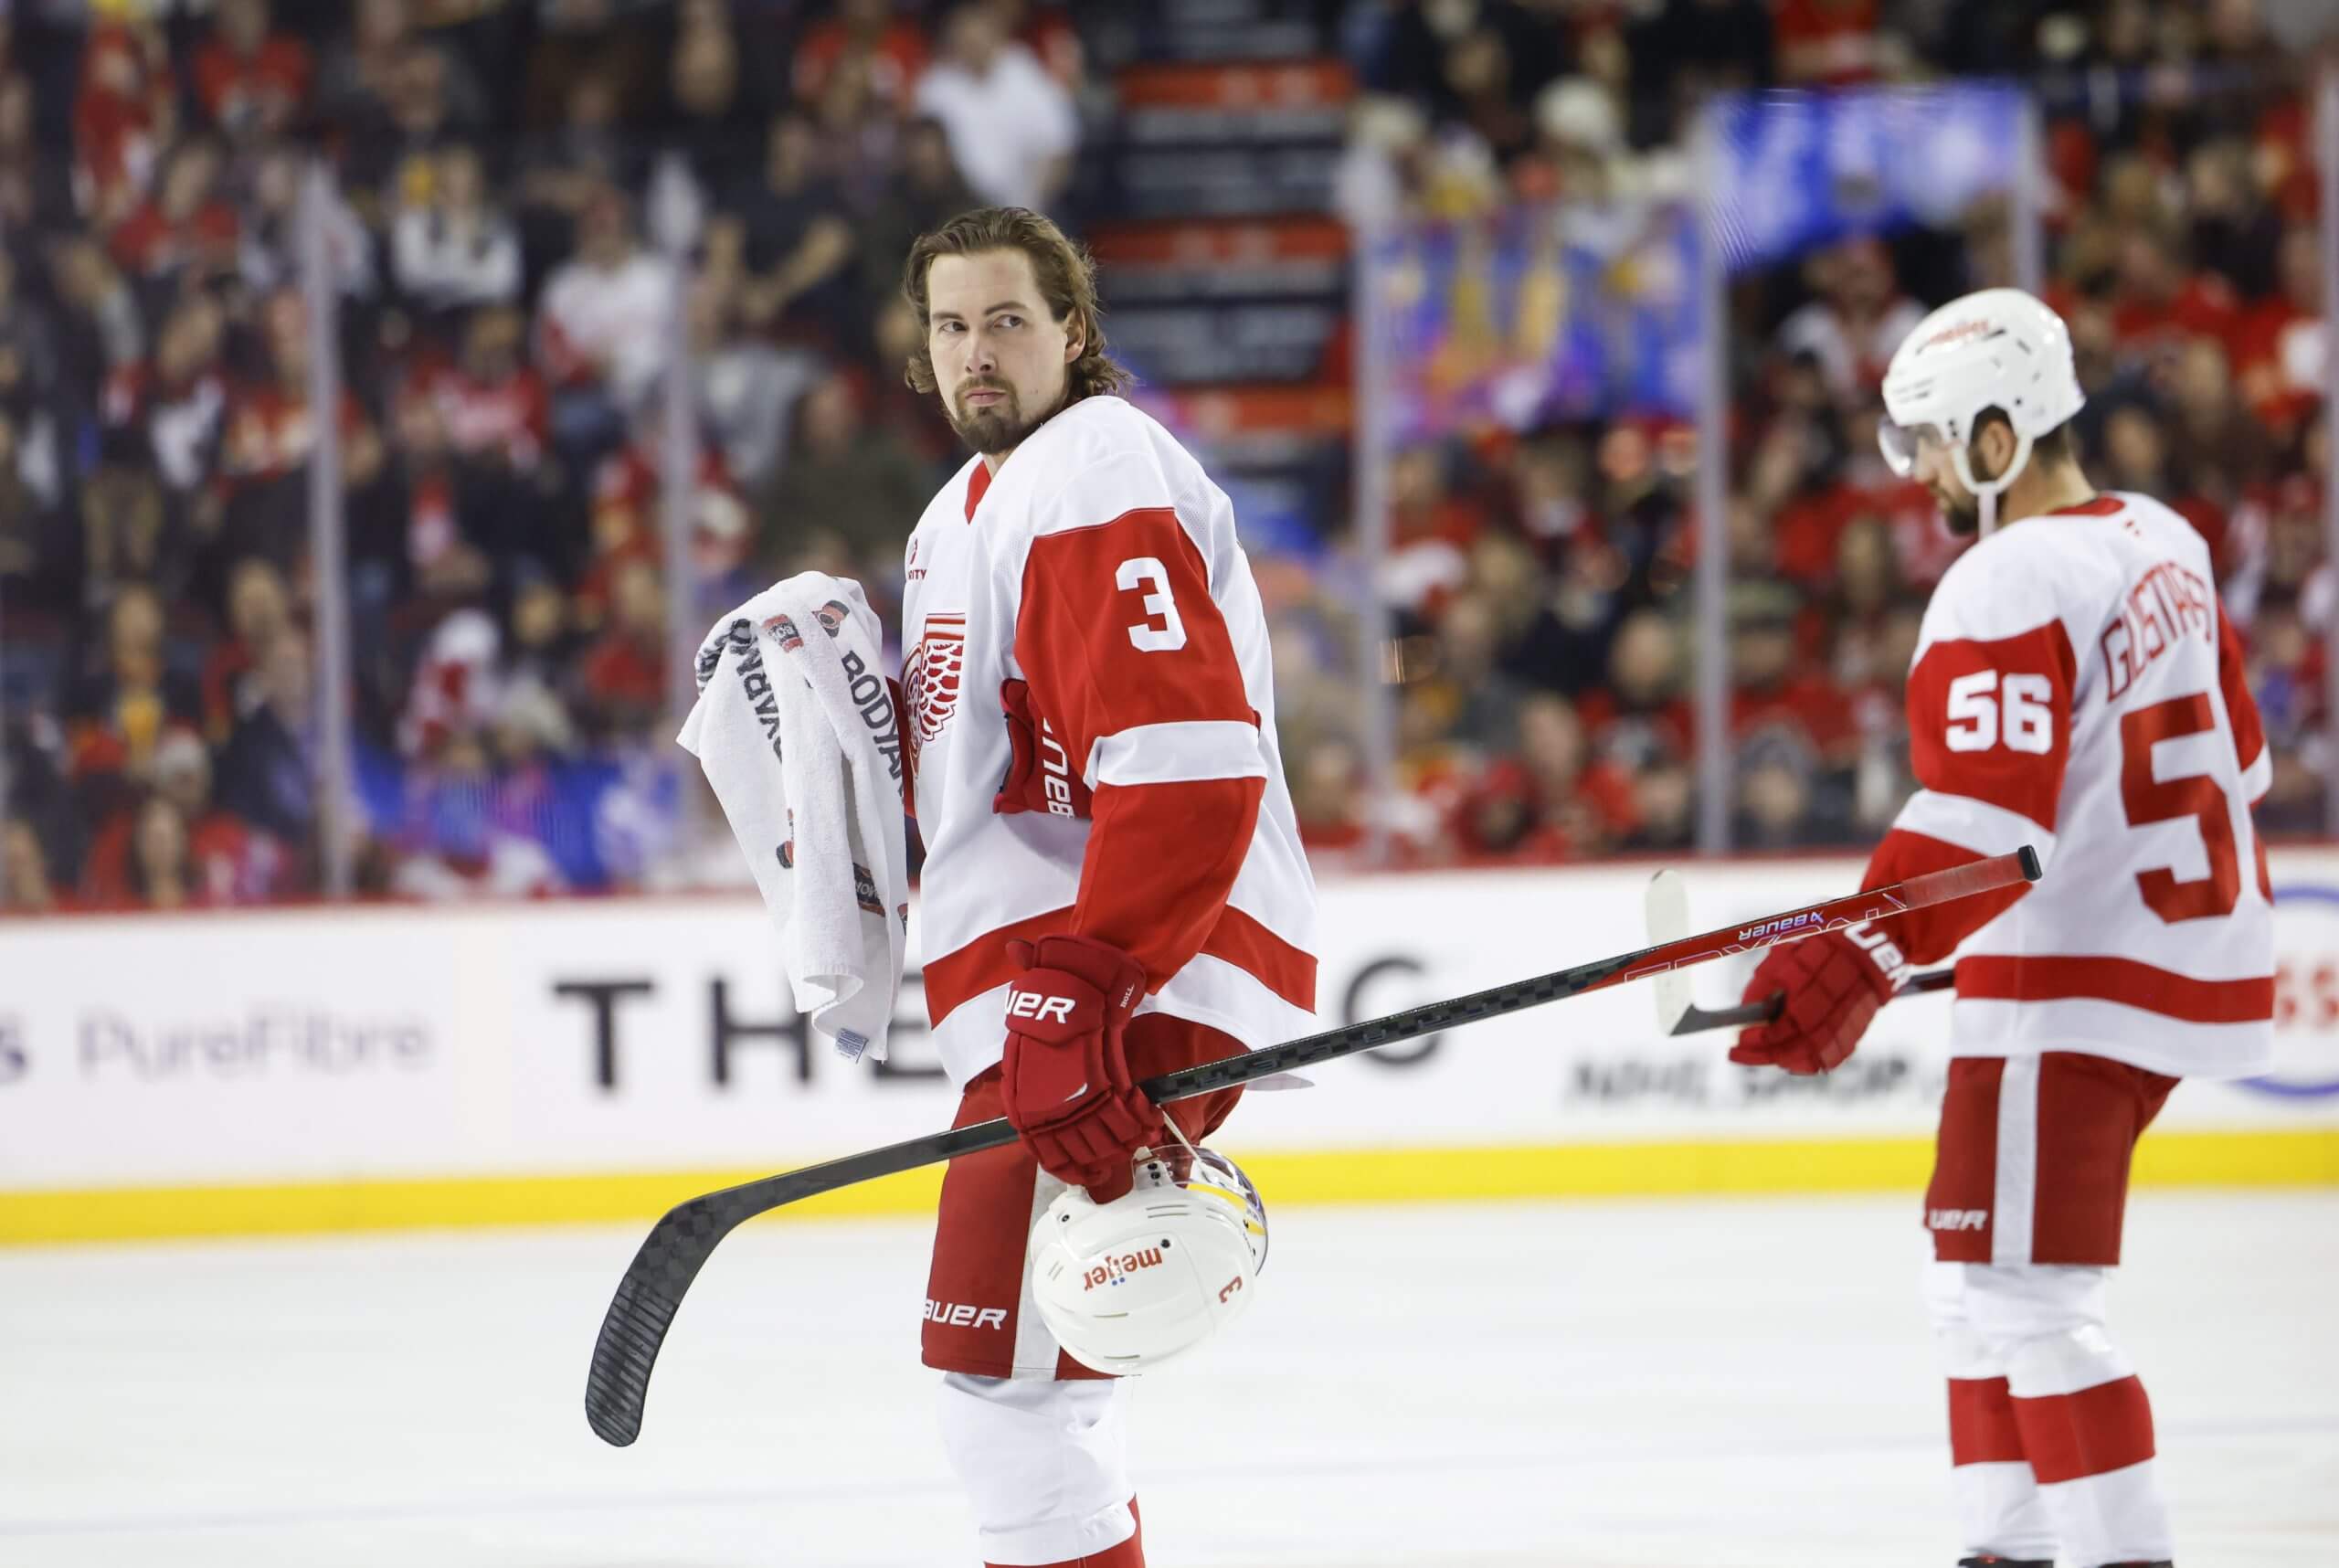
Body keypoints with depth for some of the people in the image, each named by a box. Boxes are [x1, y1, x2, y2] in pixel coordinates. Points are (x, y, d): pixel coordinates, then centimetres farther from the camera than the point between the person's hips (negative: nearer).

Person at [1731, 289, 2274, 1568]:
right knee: (1978, 1282, 17)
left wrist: (1855, 963, -33)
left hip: (2073, 985, -10)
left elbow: (1984, 820, -28)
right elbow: (2234, 757, 21)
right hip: (2187, 950, 10)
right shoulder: (2162, 546, 11)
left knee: (2019, 1294, -10)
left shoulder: (2007, 590, -18)